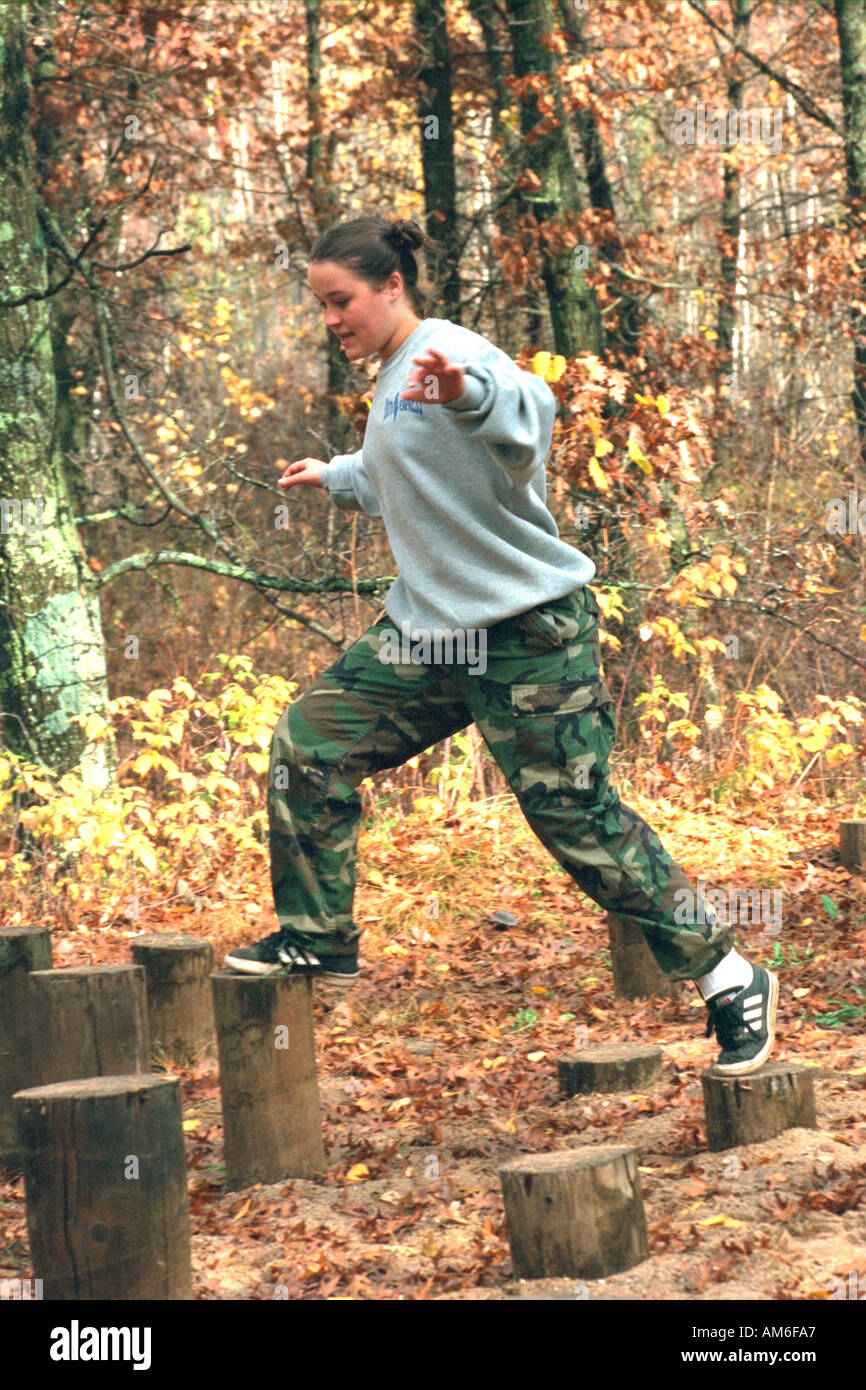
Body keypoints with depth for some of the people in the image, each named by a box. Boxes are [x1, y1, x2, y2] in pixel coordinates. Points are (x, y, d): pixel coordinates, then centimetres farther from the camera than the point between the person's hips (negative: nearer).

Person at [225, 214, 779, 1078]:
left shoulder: (448, 352, -14)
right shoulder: (392, 381, 15)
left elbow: (528, 410, -38)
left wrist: (468, 394, -60)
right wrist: (335, 477, 49)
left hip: (529, 630, -9)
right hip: (427, 629, 9)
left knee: (578, 820, -8)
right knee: (307, 745, 4)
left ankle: (731, 983, 4)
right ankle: (319, 940, 18)